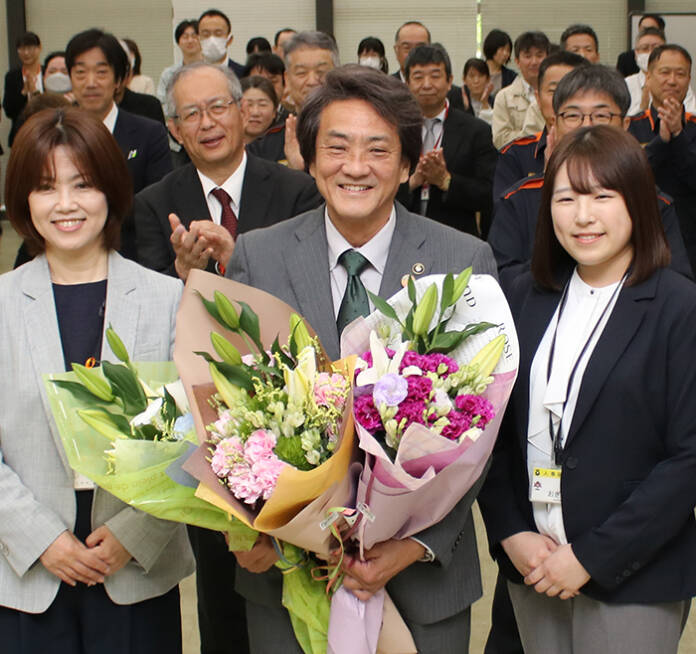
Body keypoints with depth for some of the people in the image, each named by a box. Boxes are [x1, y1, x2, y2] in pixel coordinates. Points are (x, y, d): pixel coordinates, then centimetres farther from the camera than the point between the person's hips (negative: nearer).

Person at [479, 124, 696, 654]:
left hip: (632, 575, -4)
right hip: (532, 567, 4)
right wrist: (510, 533, -5)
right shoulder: (528, 298, 5)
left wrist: (592, 556, -14)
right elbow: (495, 424, 6)